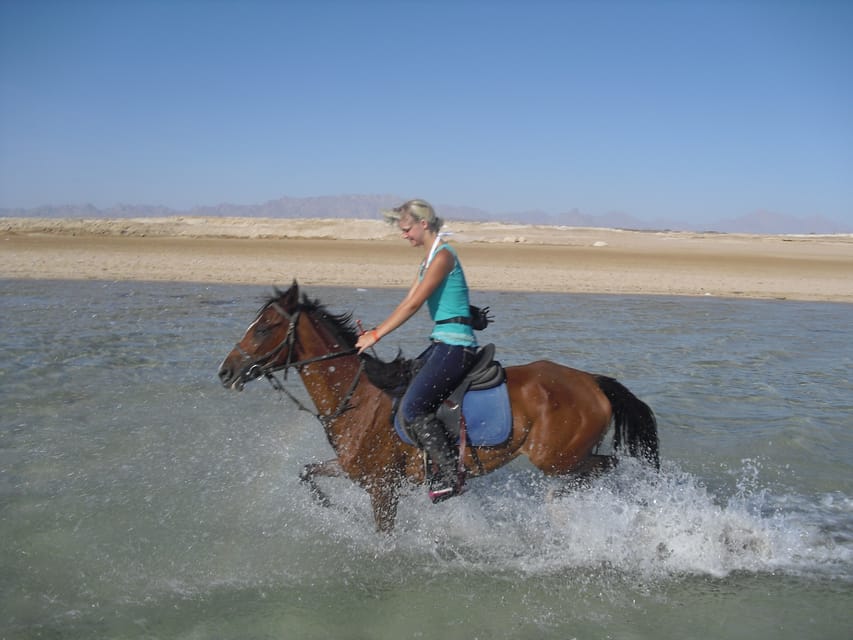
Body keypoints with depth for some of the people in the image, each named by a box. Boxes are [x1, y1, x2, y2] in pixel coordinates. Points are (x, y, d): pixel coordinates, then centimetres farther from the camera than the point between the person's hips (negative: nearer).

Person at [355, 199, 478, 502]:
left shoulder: (443, 255, -12)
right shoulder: (429, 259, 19)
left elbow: (414, 305, -17)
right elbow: (407, 302, 20)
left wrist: (376, 335, -14)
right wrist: (374, 331, 12)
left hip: (456, 344, -11)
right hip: (441, 342, 11)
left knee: (413, 406, -21)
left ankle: (451, 475, -13)